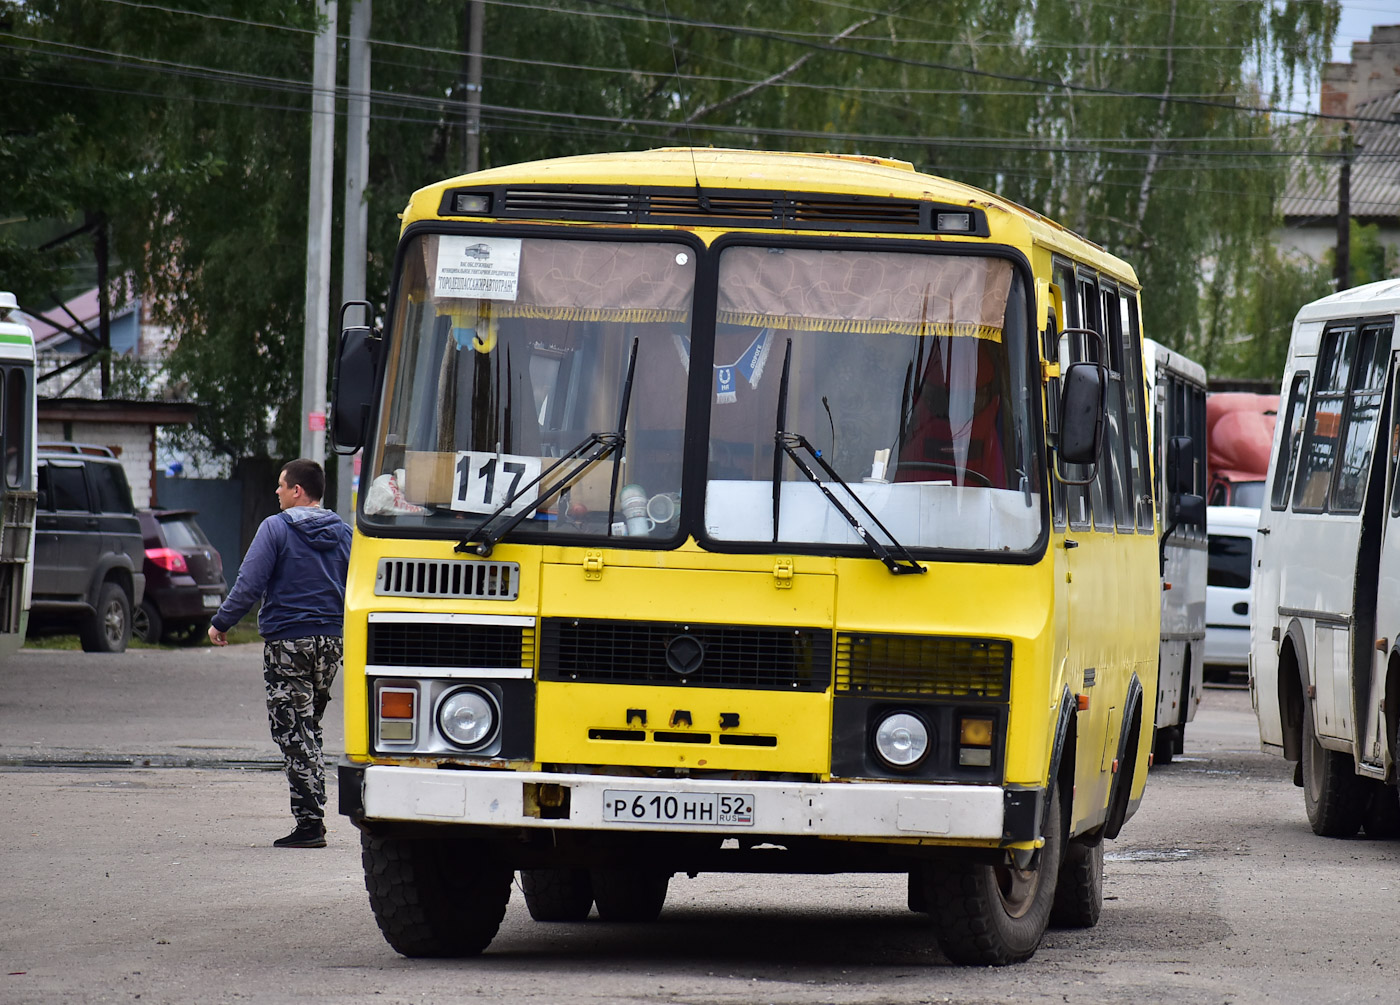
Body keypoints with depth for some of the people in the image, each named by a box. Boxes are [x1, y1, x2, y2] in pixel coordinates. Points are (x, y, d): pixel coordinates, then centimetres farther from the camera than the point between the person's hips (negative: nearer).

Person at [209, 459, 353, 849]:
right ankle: (314, 812, 16)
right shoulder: (342, 533, 9)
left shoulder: (276, 528, -9)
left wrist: (221, 623, -3)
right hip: (331, 641, 6)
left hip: (287, 641, -6)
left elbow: (250, 583, -14)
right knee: (308, 729, 17)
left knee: (294, 733, -4)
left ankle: (309, 822, -11)